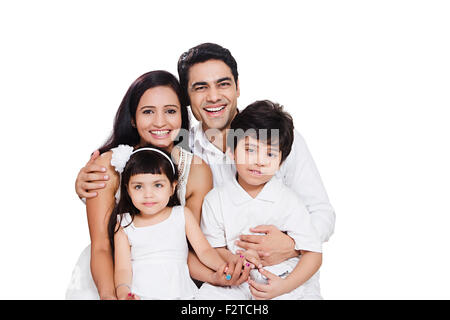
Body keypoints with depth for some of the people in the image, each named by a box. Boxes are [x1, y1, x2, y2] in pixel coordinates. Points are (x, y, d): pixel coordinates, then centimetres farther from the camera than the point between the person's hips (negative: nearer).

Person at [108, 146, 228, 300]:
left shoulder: (183, 215, 11)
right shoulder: (123, 225, 8)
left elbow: (204, 250, 8)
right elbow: (123, 268, 2)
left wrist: (222, 266, -14)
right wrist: (123, 292, -20)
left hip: (178, 293, 1)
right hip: (139, 295, -1)